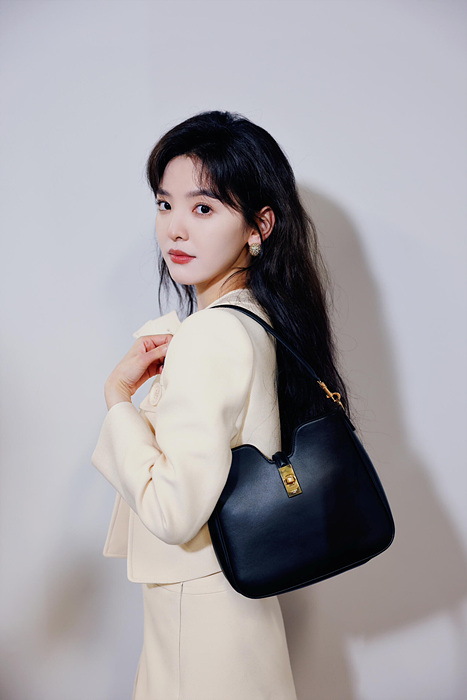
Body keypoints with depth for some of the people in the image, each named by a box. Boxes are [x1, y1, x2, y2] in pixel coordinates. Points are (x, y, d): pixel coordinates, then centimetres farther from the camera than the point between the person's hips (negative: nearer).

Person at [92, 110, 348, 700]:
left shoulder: (211, 336, -24)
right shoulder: (255, 319, 4)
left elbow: (173, 512, -29)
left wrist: (118, 395, -18)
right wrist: (162, 367, 3)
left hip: (197, 601, -9)